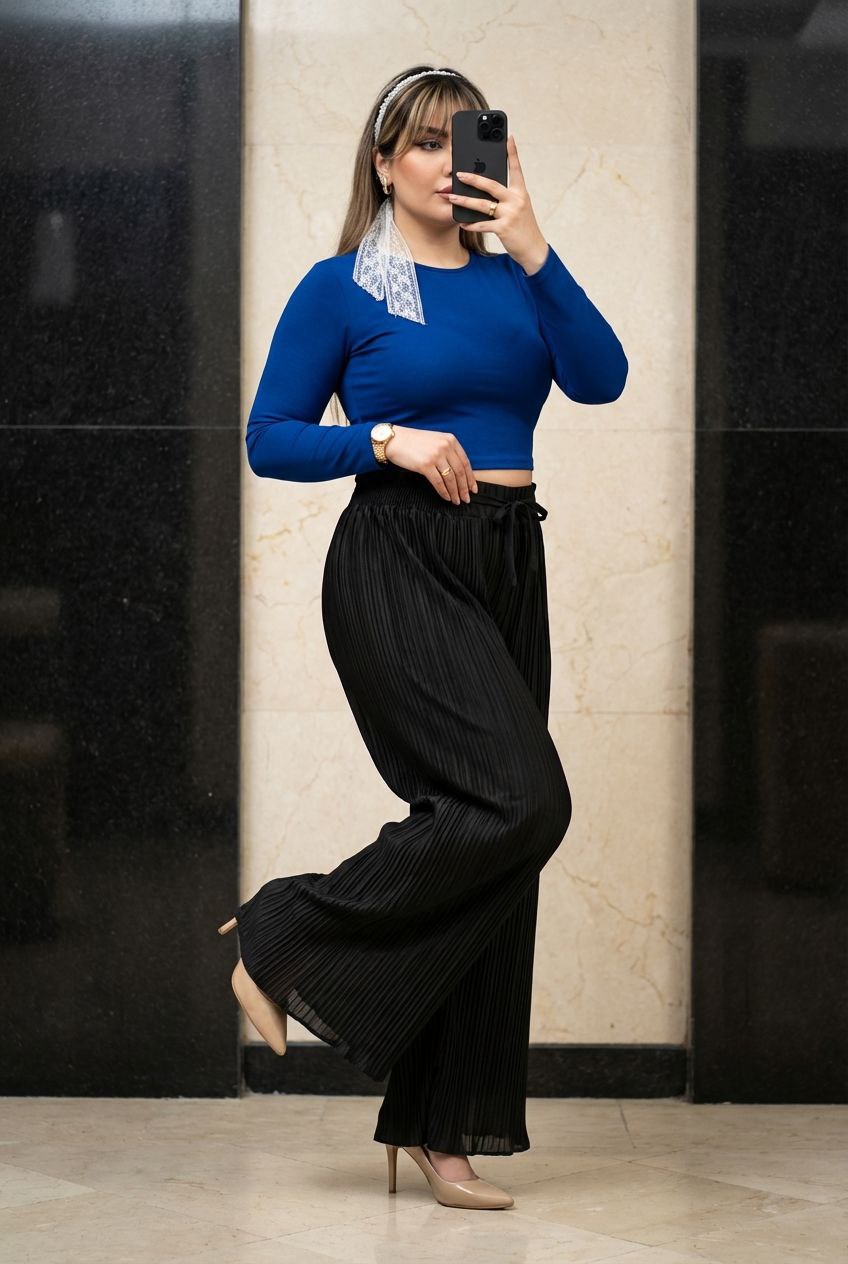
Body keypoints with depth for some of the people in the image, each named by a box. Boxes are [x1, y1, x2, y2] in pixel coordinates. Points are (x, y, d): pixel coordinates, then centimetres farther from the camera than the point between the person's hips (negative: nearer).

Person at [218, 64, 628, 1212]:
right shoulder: (341, 288, 0)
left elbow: (602, 377, -3)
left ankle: (439, 1126, 12)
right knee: (518, 799, -21)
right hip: (398, 565, -6)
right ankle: (286, 939, -4)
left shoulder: (512, 281, 13)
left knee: (493, 827, 3)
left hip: (509, 567, 6)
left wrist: (530, 246, -9)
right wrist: (390, 439, -15)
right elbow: (268, 441, -2)